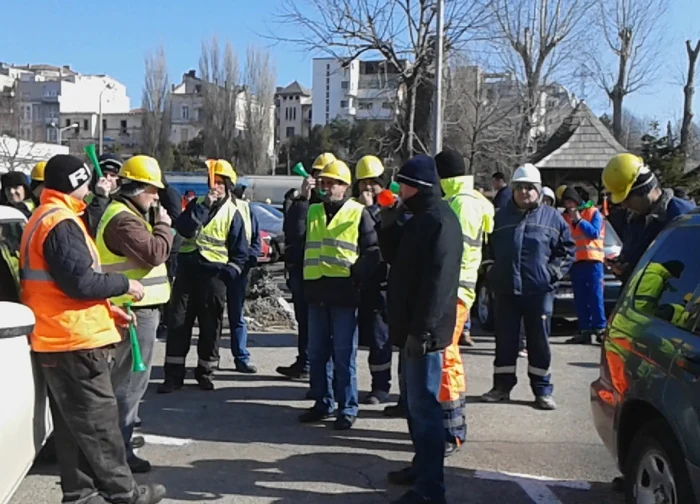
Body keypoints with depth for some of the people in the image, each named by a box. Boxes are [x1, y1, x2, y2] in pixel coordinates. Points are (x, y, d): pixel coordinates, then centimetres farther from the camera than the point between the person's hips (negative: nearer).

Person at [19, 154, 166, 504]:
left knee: (71, 422, 14)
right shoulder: (61, 223, -17)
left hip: (56, 337, 10)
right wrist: (124, 284, -9)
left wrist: (105, 309, 17)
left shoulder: (42, 219, 17)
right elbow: (80, 281, -24)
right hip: (75, 339, -10)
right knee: (99, 421, -1)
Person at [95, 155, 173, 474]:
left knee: (126, 374, 22)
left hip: (138, 307, 12)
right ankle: (118, 448, 0)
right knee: (132, 378, -6)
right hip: (136, 308, -12)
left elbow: (147, 252, 20)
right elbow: (155, 253, -27)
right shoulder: (123, 219, -18)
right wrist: (163, 224, -13)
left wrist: (156, 223, 6)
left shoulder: (127, 214, 17)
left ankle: (122, 433, 37)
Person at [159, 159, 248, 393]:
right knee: (178, 322, 2)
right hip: (186, 269, 2)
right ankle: (174, 374, 8)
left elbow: (240, 253, 3)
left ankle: (204, 372, 20)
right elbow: (183, 229, -12)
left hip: (213, 275, -2)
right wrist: (203, 206, -17)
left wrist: (228, 273, -9)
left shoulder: (232, 213, 2)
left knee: (210, 326, 5)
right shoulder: (197, 204, 7)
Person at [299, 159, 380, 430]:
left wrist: (356, 277, -11)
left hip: (343, 293, -5)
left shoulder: (358, 213, -1)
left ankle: (348, 408, 8)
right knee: (317, 352, 11)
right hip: (316, 291, 5)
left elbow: (372, 252, -3)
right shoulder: (312, 212, 14)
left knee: (344, 354, -1)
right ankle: (322, 403, 22)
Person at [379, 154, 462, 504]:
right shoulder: (420, 218, 15)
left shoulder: (440, 220, -16)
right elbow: (397, 259, 22)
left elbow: (438, 282, -23)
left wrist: (421, 331, -25)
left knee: (423, 405, -7)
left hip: (424, 331, -11)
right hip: (411, 326, 11)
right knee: (413, 400, 19)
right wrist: (389, 225, 7)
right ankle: (422, 466, 33)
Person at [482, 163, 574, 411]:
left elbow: (567, 249, 8)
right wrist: (493, 272, 6)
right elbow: (487, 247, 17)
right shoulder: (501, 216, 9)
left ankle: (542, 390, 15)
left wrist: (553, 271, -4)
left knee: (539, 342, 5)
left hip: (539, 290, -2)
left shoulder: (552, 217, 4)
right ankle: (502, 385, 21)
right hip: (506, 290, 2)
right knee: (504, 340, 9)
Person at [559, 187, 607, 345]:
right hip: (575, 261, 4)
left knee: (595, 296, -7)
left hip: (592, 260, -4)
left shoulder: (593, 212, 4)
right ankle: (584, 330, 6)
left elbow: (595, 233, -8)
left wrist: (579, 220, -8)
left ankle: (600, 329, -5)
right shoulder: (565, 217, 14)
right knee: (580, 298, 3)